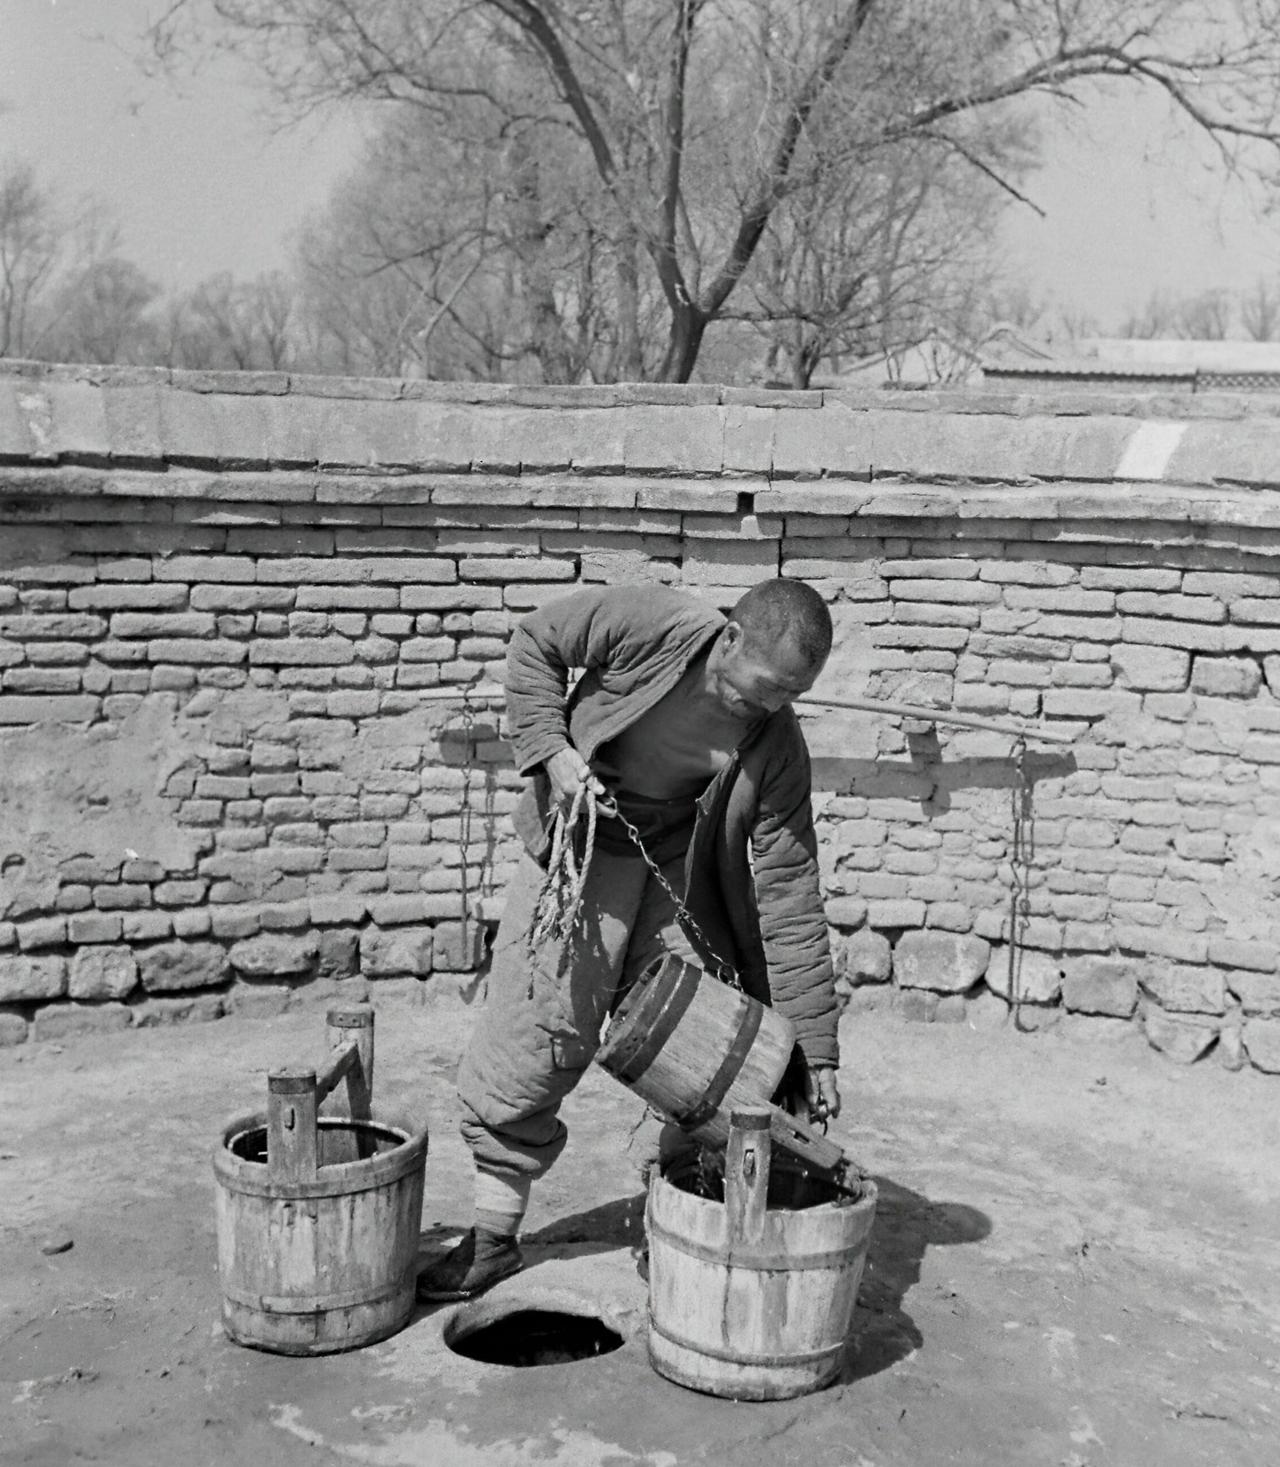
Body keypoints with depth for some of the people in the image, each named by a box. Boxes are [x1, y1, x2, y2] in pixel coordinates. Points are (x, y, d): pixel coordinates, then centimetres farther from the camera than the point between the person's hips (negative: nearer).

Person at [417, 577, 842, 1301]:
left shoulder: (777, 747, -21)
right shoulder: (645, 623, -27)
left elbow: (790, 896, -19)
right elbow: (535, 644, -9)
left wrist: (817, 1050, -19)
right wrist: (552, 752, -23)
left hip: (680, 868, 2)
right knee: (532, 1038, -1)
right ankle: (495, 1235, 15)